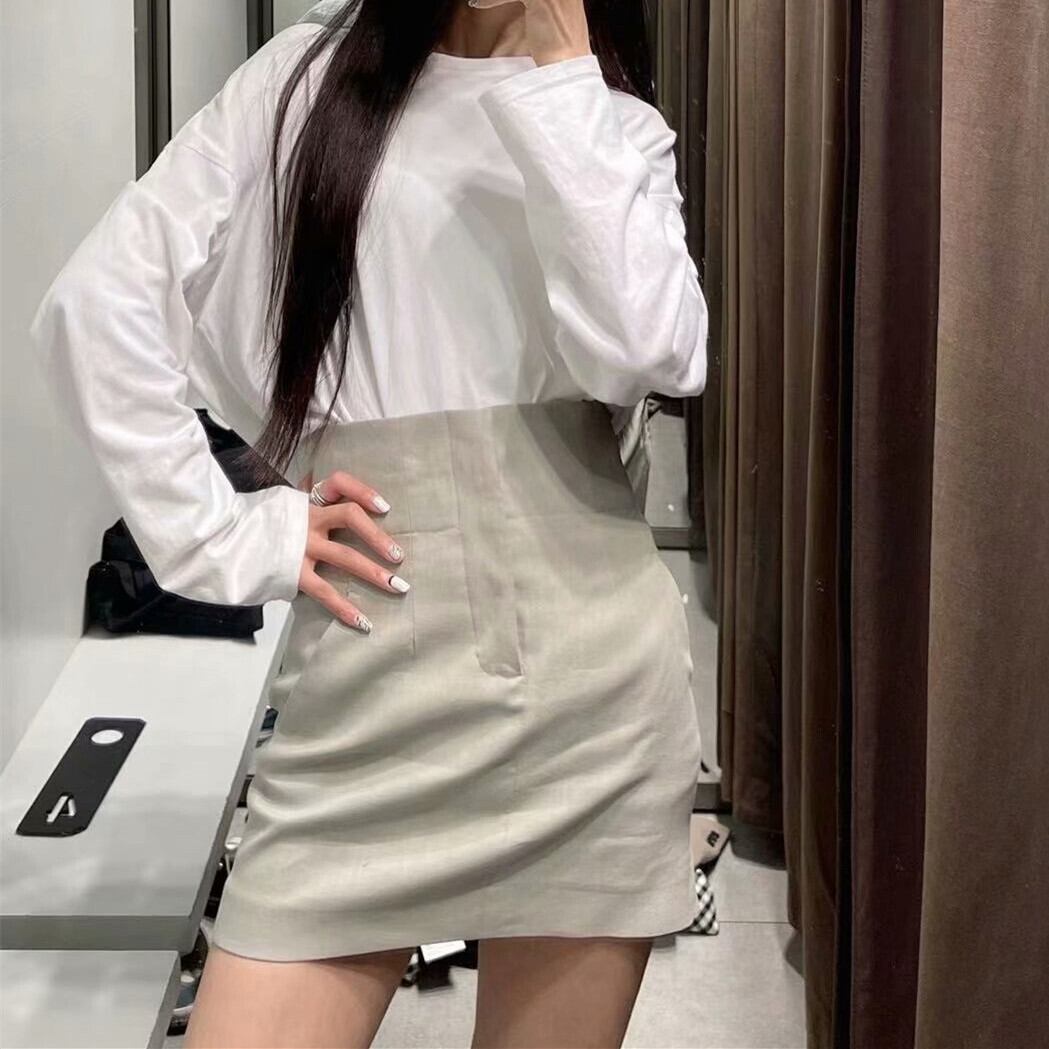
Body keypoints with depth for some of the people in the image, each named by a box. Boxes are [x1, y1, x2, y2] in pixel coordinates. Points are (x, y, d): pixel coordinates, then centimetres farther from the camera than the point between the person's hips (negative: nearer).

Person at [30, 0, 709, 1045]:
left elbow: (647, 352, -11)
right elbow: (99, 300, 1)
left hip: (586, 671, 1)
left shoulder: (619, 126, 10)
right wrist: (221, 537, -4)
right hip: (372, 676, -1)